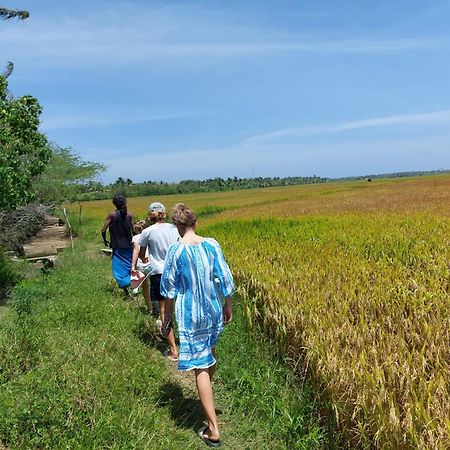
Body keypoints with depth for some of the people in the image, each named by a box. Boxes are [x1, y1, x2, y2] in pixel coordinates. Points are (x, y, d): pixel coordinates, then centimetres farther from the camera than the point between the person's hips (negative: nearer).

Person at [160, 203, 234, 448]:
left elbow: (170, 288, -6)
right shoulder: (212, 244, -6)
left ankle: (213, 430, 7)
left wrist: (168, 314, 8)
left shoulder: (176, 250, -15)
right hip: (214, 311, 5)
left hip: (190, 315, -4)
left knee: (200, 368, 1)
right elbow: (225, 279, 0)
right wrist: (228, 306, 14)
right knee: (209, 353, 27)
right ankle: (208, 400, 50)